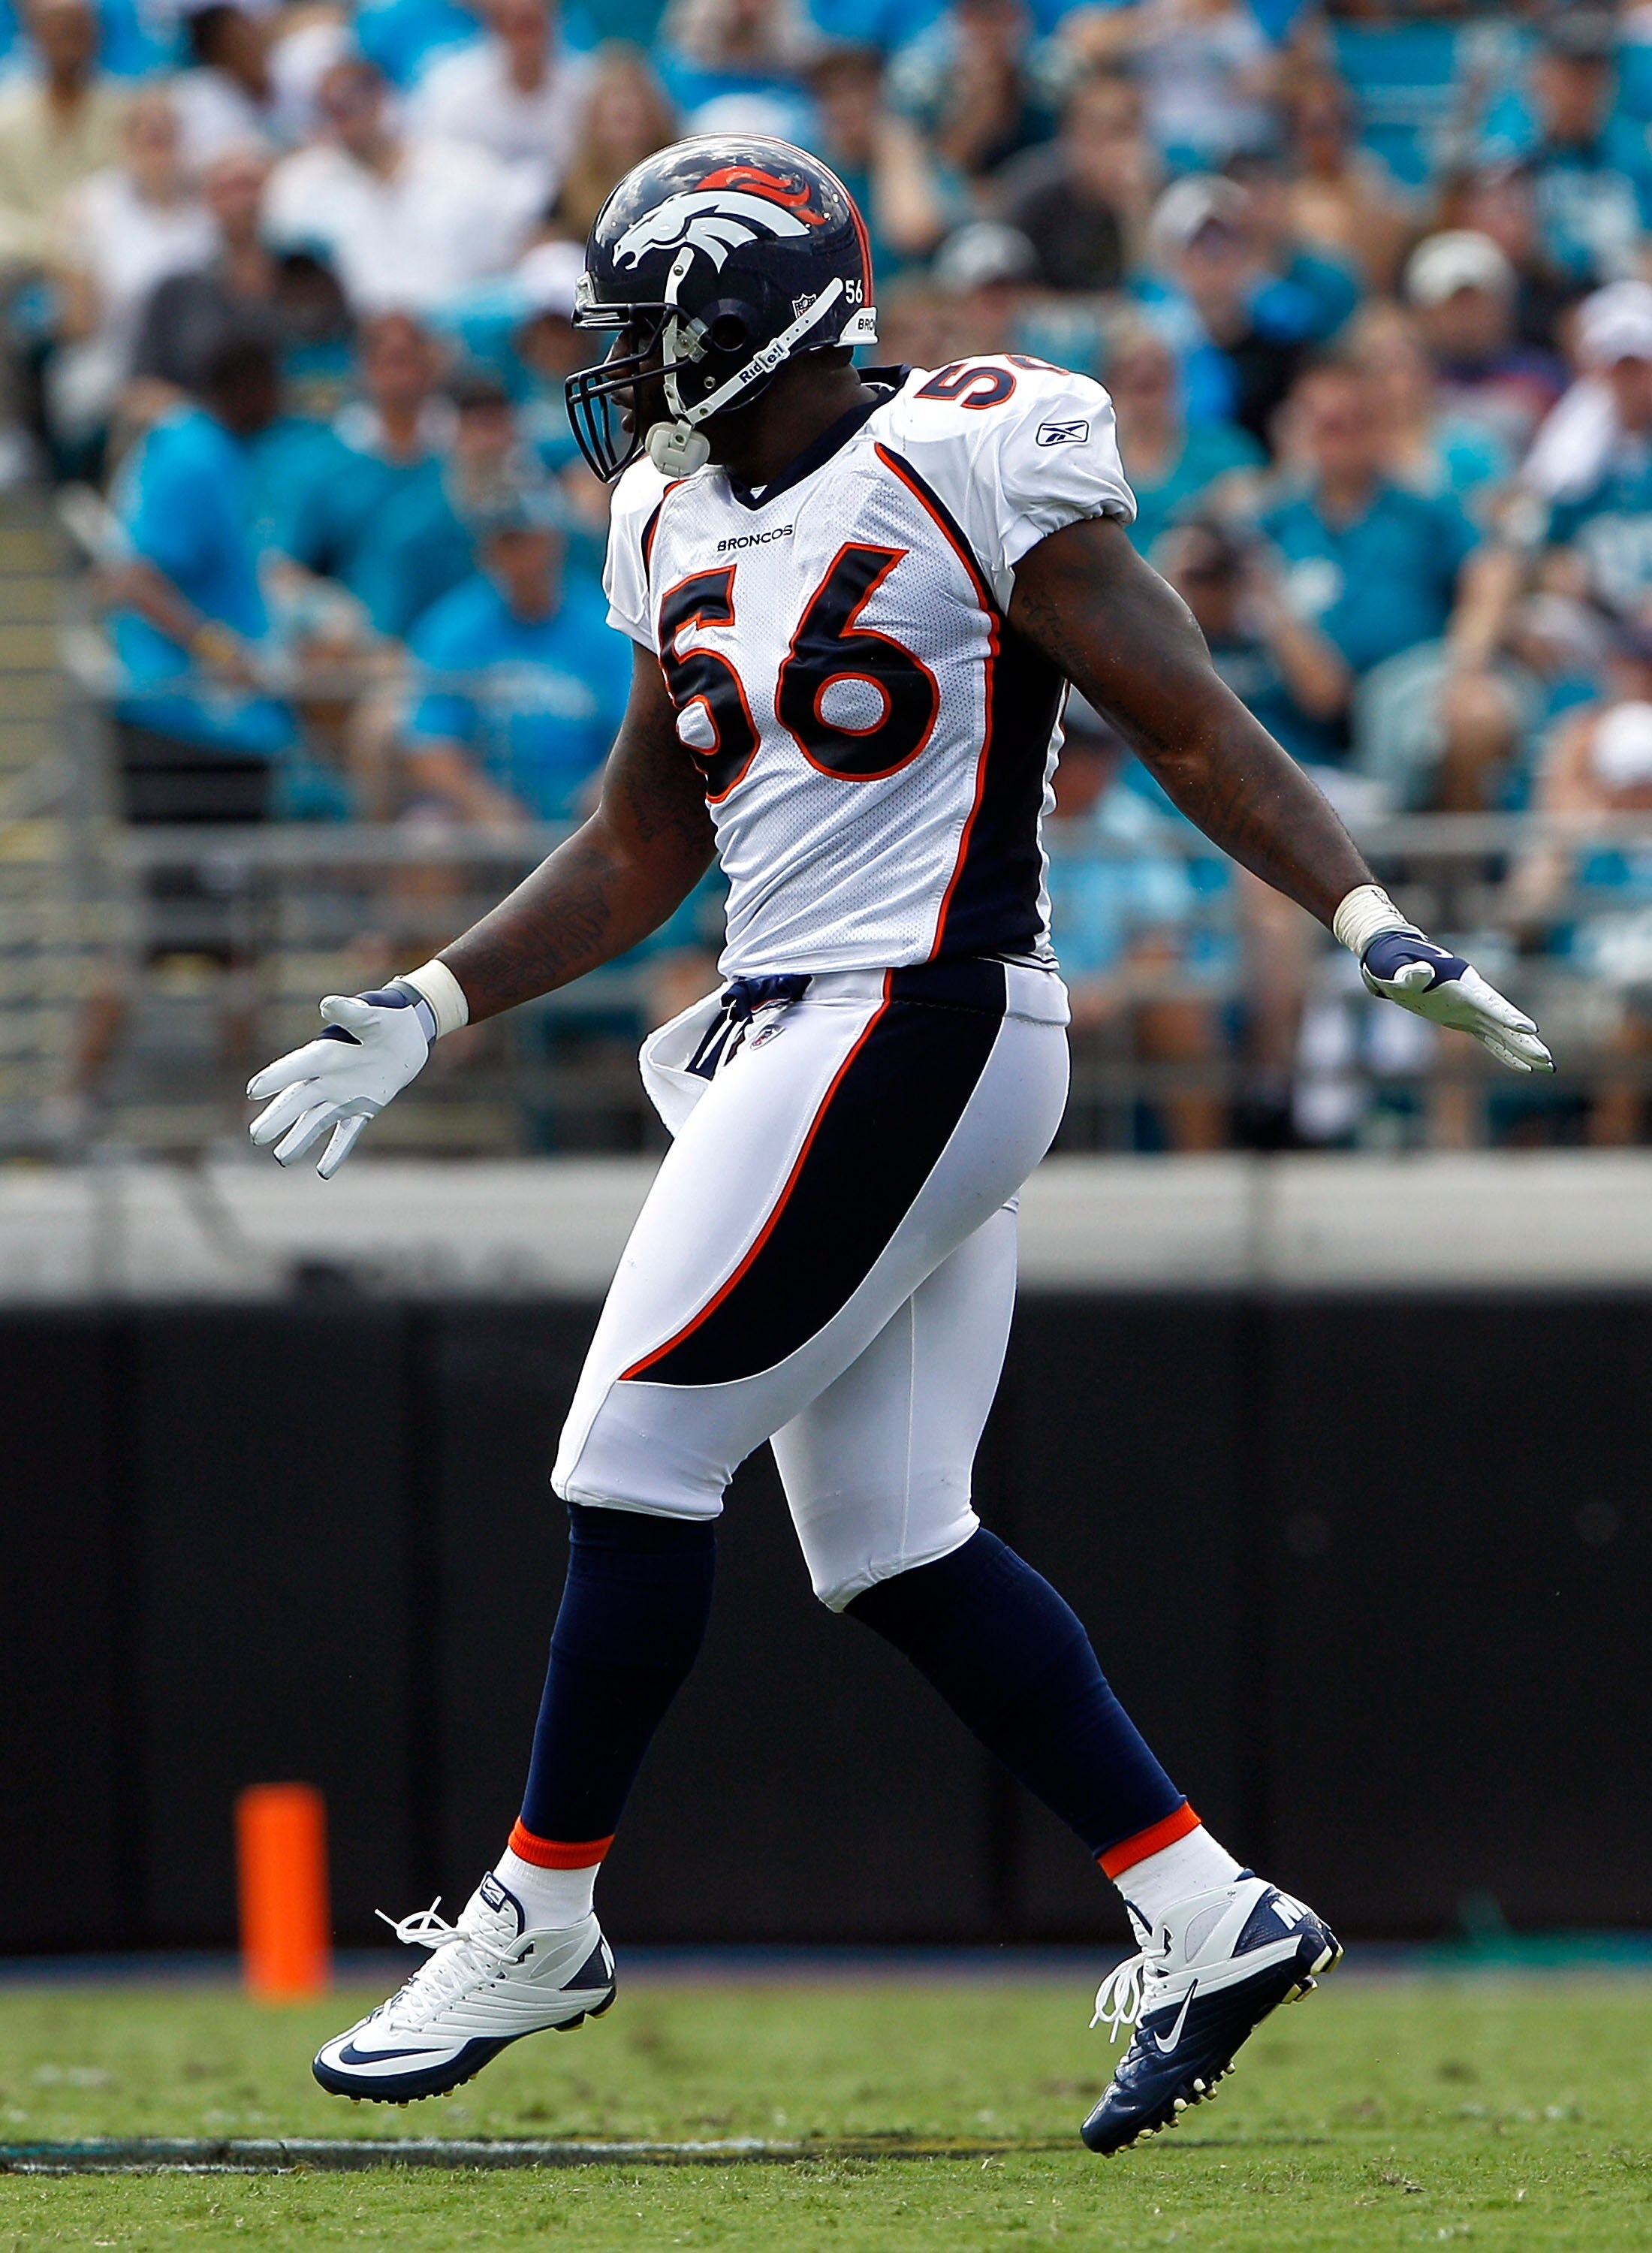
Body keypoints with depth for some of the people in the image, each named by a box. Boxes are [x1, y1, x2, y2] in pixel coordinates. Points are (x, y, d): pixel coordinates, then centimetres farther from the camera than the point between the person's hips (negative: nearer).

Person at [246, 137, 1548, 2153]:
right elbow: (637, 855, 24)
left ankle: (537, 1916, 4)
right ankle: (1209, 1920, 8)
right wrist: (425, 1016, 19)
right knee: (890, 1546, 6)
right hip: (798, 1039, 9)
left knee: (631, 1461, -7)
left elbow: (1186, 725, -9)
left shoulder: (974, 471, -9)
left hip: (915, 1031, -9)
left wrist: (1364, 920, -18)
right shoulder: (684, 530, 15)